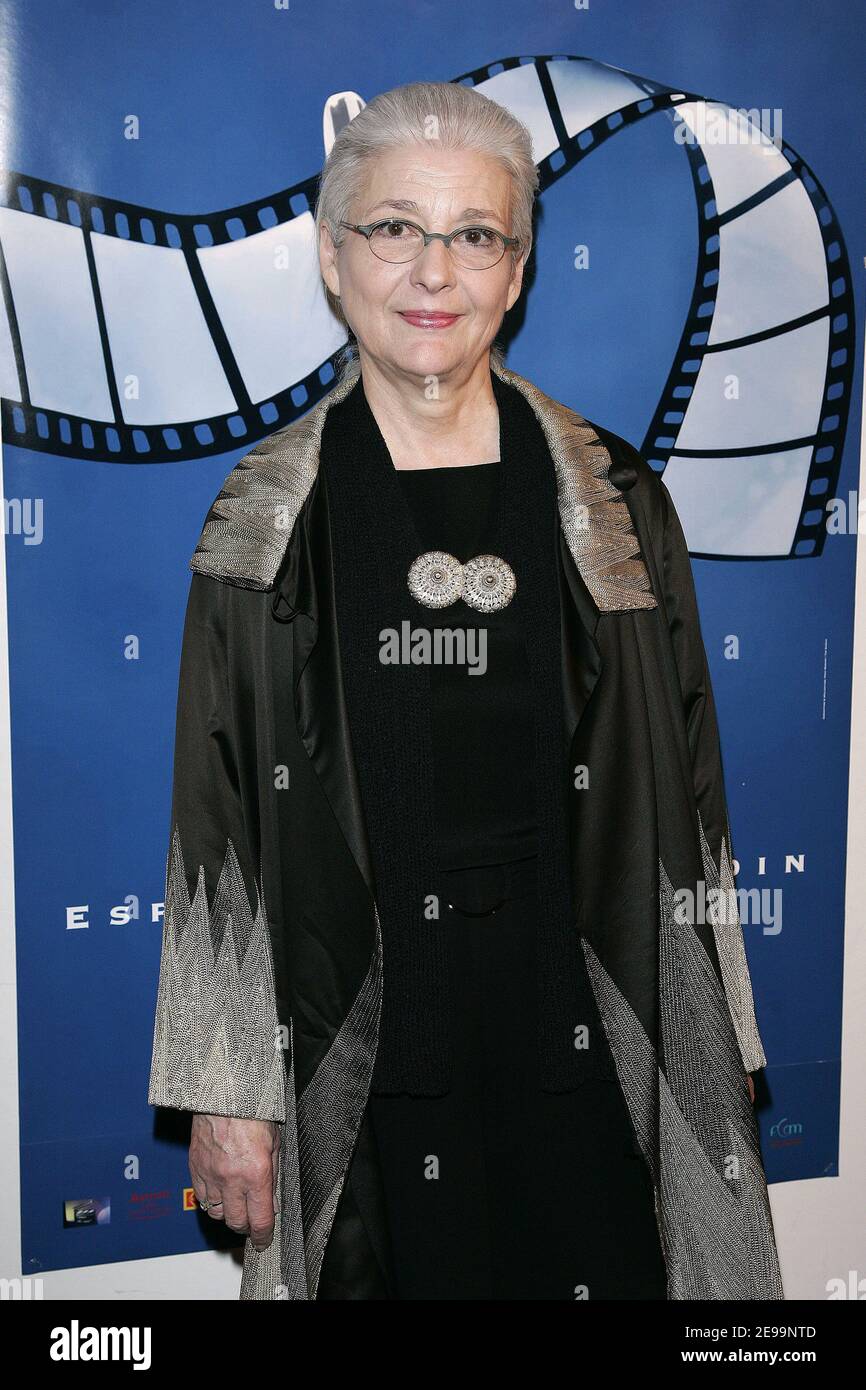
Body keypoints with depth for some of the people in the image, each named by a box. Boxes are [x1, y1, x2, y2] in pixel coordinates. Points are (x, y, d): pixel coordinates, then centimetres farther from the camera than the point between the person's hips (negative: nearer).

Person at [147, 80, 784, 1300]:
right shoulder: (268, 522, -3)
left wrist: (712, 1059, 2)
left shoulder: (612, 504, -1)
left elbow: (679, 801, 2)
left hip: (586, 1050, 1)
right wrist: (225, 1091, -2)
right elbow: (218, 823, -2)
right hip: (362, 1055, 0)